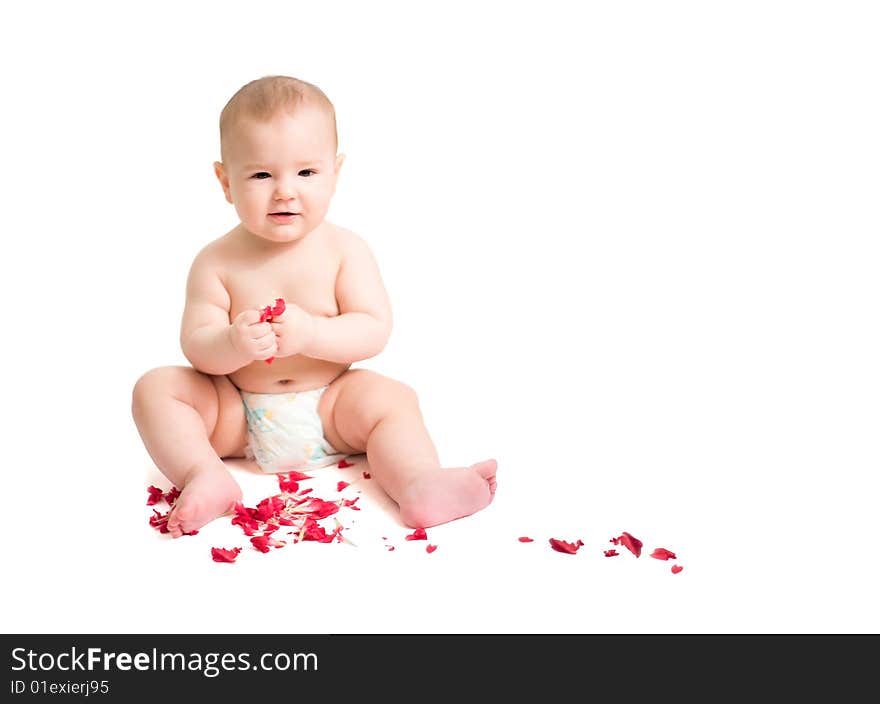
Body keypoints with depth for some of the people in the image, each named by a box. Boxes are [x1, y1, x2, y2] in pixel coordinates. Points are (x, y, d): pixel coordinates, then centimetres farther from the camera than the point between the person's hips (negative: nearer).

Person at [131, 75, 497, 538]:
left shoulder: (344, 250, -5)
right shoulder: (216, 261, -6)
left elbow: (374, 330, -13)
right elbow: (195, 346, -10)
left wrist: (309, 334, -30)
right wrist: (234, 344, -33)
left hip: (328, 411, -1)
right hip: (238, 416, 1)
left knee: (390, 397, -24)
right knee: (156, 387, -16)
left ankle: (419, 484, -39)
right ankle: (206, 477, -32)